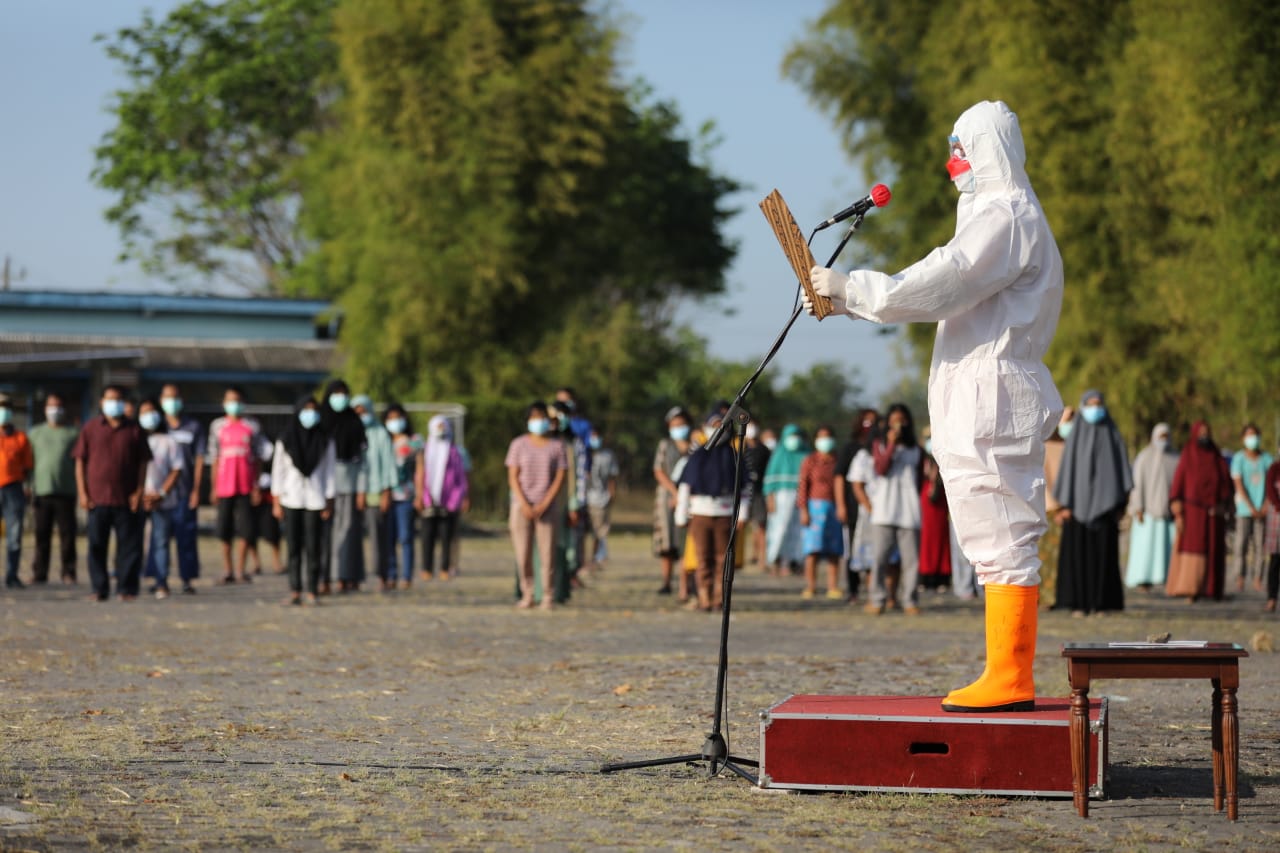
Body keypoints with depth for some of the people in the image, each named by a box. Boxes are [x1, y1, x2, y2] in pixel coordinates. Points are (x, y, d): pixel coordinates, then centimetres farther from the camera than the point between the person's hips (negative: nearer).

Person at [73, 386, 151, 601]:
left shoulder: (134, 430, 7)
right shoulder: (90, 429, 8)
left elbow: (143, 462, 7)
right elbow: (80, 461, 7)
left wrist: (138, 492, -2)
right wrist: (82, 493, -1)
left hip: (126, 500, 0)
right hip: (97, 499, 0)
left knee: (129, 545, -1)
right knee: (97, 545, 3)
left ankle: (126, 588, 5)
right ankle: (100, 589, 11)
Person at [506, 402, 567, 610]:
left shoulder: (557, 446, 4)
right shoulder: (518, 444, 4)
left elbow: (560, 478, 1)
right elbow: (513, 477, 1)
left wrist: (544, 505, -9)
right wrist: (524, 505, -10)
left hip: (547, 506, 0)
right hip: (522, 505, 0)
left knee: (548, 554, -6)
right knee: (523, 555, -3)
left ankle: (548, 597, -1)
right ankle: (526, 595, 6)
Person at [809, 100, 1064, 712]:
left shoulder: (1006, 215, -11)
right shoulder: (995, 214, 23)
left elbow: (936, 286, -20)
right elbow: (937, 290, 24)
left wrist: (850, 287, -14)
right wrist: (845, 301, 19)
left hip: (993, 400, -11)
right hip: (979, 402, 11)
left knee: (1003, 540, -10)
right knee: (999, 544, 10)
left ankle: (1009, 679, -11)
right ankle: (1008, 677, 12)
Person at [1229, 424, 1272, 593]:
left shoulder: (1267, 459, 5)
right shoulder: (1239, 459, -1)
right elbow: (1239, 485, -4)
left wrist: (1266, 506, -7)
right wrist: (1251, 508, -10)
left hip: (1262, 510, 2)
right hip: (1244, 508, -2)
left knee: (1260, 544, -1)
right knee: (1241, 543, -6)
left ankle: (1258, 580, 3)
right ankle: (1240, 580, -3)